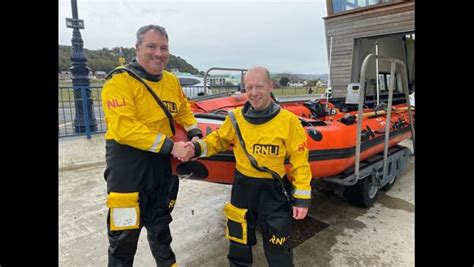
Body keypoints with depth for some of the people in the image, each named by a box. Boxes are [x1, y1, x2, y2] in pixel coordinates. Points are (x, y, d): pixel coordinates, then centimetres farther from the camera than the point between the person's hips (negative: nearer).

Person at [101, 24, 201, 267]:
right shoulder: (120, 80, -15)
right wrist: (171, 146, -26)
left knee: (160, 222, 24)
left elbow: (184, 111, 18)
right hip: (127, 159, -6)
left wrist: (194, 134, -1)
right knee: (125, 231, 5)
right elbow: (124, 129, -24)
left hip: (162, 161, 6)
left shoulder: (171, 81, 6)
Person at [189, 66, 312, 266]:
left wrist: (302, 198, -8)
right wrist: (197, 147, -8)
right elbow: (218, 140, 10)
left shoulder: (289, 121, -14)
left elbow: (299, 162, -9)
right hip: (242, 189, 3)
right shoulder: (236, 117, -5)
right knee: (238, 240, 22)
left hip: (274, 192, -3)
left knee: (277, 247, 13)